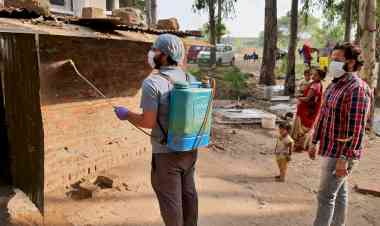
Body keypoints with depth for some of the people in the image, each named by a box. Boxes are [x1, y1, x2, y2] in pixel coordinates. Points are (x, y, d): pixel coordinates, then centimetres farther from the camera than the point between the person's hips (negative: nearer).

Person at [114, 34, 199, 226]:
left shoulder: (152, 83, -18)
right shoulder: (191, 80, 2)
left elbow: (148, 122, -20)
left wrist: (126, 114, -3)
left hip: (166, 153, -7)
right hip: (189, 149, 7)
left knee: (170, 199, 10)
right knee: (188, 193, 21)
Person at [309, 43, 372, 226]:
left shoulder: (357, 89, -20)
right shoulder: (334, 85, 10)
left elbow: (356, 129, -24)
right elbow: (323, 116, 15)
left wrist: (344, 159, -24)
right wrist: (315, 143, 16)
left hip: (341, 153, -9)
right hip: (330, 149, 9)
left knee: (326, 196, -2)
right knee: (339, 192, 19)